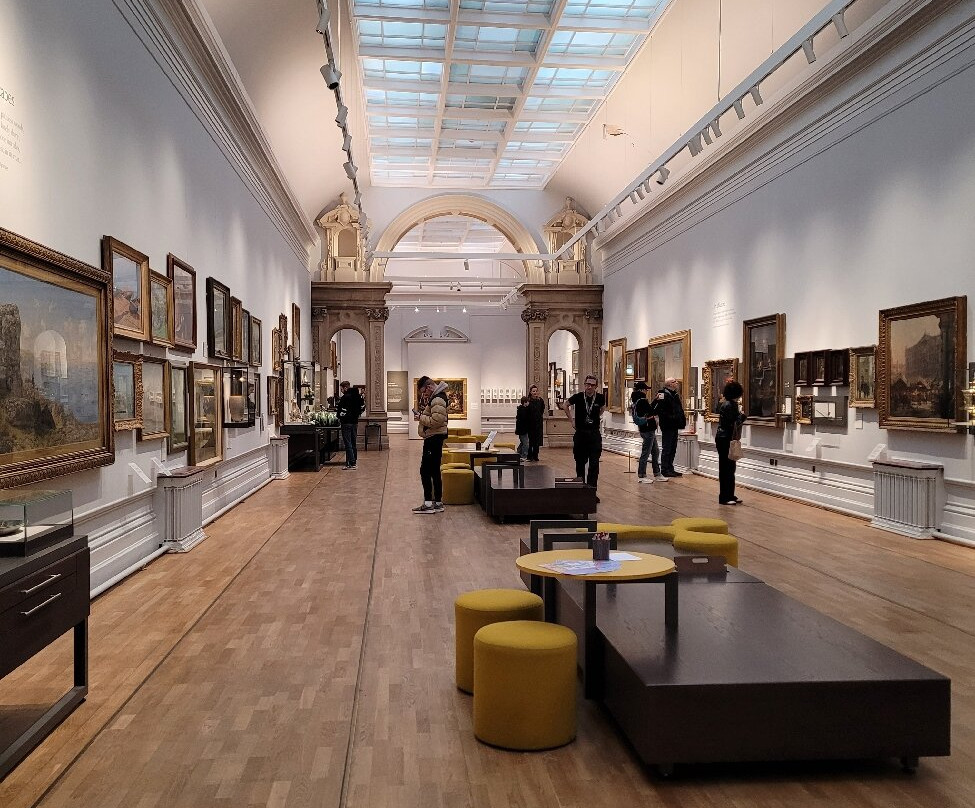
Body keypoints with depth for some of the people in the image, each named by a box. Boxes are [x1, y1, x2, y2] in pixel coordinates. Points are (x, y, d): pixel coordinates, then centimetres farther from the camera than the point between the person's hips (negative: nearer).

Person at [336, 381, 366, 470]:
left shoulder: (345, 397, -14)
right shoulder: (358, 396, 9)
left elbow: (341, 409, -17)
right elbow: (363, 407, 15)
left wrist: (340, 417, -1)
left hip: (346, 422, -8)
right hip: (355, 422, 8)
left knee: (348, 443, -7)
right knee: (353, 443, 15)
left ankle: (351, 464, -11)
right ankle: (354, 461, 20)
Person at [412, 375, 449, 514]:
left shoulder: (438, 399, -16)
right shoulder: (435, 397, 17)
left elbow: (436, 420, -26)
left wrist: (421, 417, -15)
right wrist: (421, 415, 9)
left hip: (434, 438, -11)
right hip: (432, 438, 11)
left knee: (426, 470, -9)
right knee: (434, 471, 13)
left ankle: (428, 503, -8)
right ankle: (438, 503, 18)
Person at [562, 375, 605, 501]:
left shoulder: (600, 398, -4)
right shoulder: (578, 397, -8)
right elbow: (565, 405, 9)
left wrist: (597, 417, 10)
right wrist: (571, 420, 5)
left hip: (594, 434, 0)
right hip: (580, 434, 0)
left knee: (594, 464, -5)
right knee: (580, 462, 11)